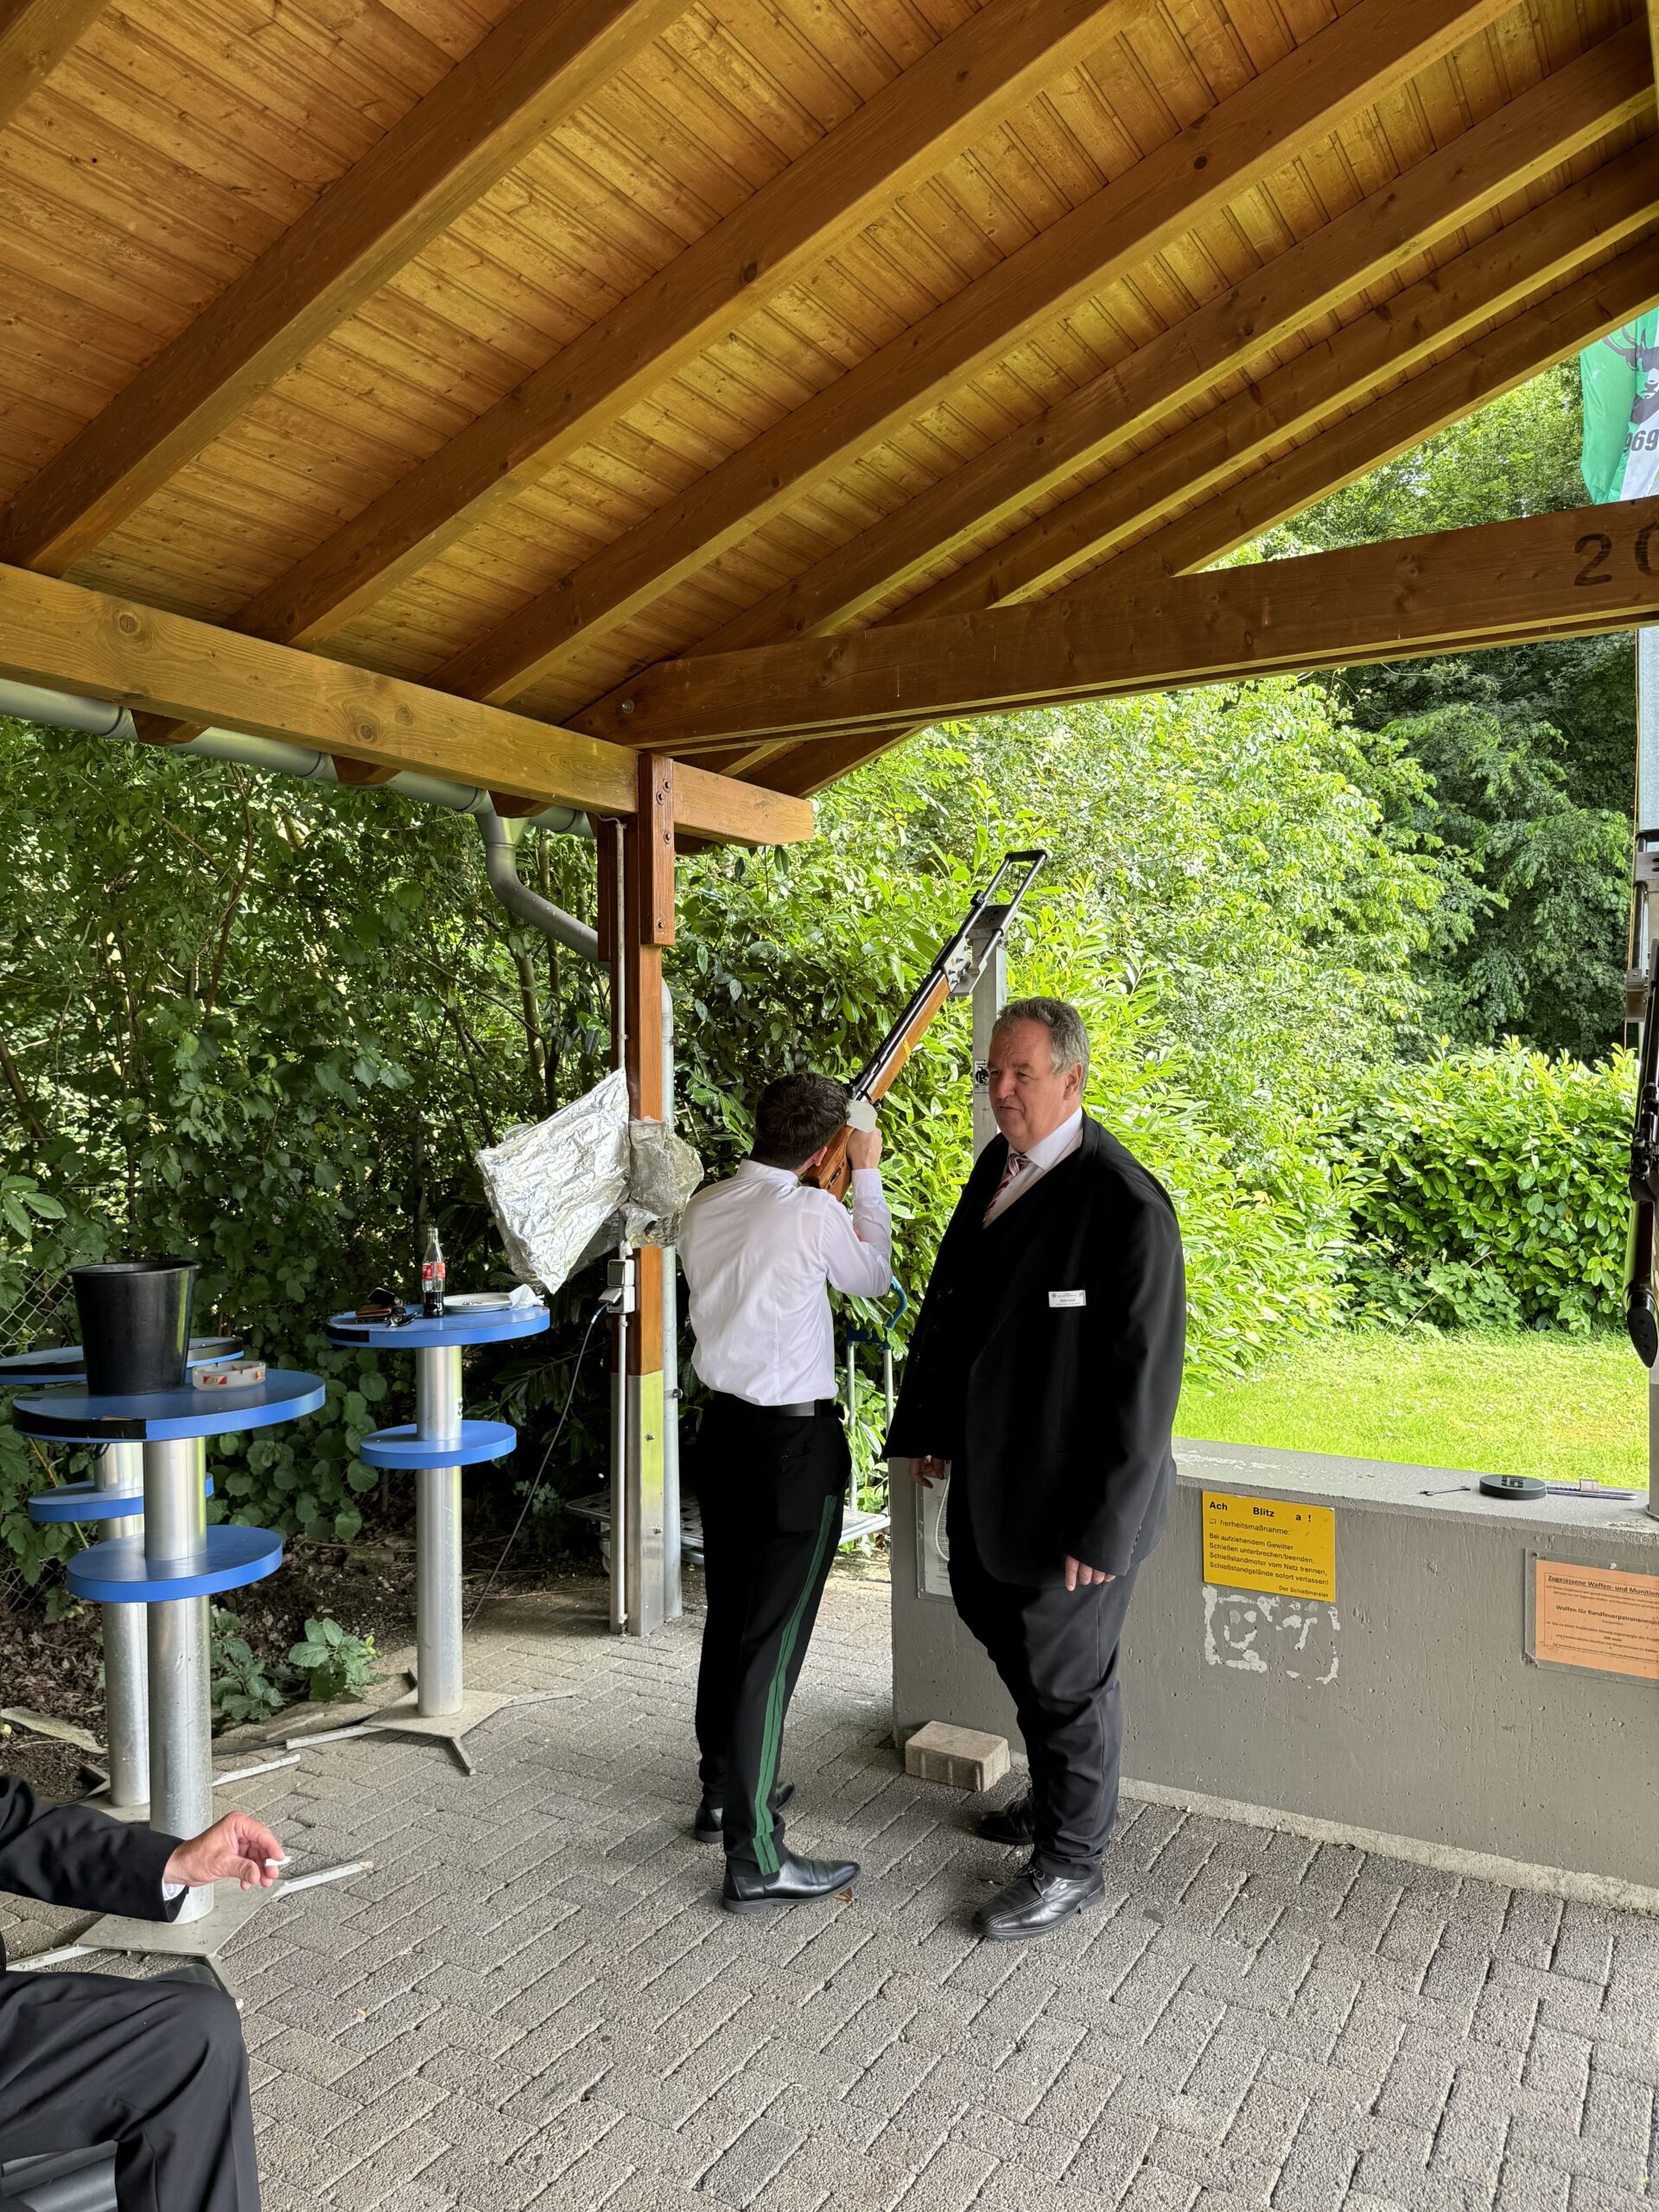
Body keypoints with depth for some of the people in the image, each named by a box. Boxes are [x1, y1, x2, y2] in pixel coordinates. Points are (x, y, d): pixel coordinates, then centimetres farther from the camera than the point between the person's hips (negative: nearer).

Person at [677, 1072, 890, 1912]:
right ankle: (754, 1858, 6)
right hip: (797, 1440, -7)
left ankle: (724, 1791, 37)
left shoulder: (702, 1209, 1)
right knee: (773, 1639, -2)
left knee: (727, 1620, 20)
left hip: (725, 1426, 7)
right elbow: (872, 1275, 0)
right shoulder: (814, 1213, -19)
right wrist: (868, 1174, 10)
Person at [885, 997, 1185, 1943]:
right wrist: (925, 1425, 15)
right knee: (1009, 1636, 23)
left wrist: (1104, 1525, -20)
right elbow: (950, 1302, 13)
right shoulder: (999, 1164, 2)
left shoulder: (1129, 1206, -23)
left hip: (1073, 1494, -8)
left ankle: (1073, 1861, 31)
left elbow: (1144, 1379, -23)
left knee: (1066, 1671, 8)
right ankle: (1068, 1794, 48)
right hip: (992, 1473, 8)